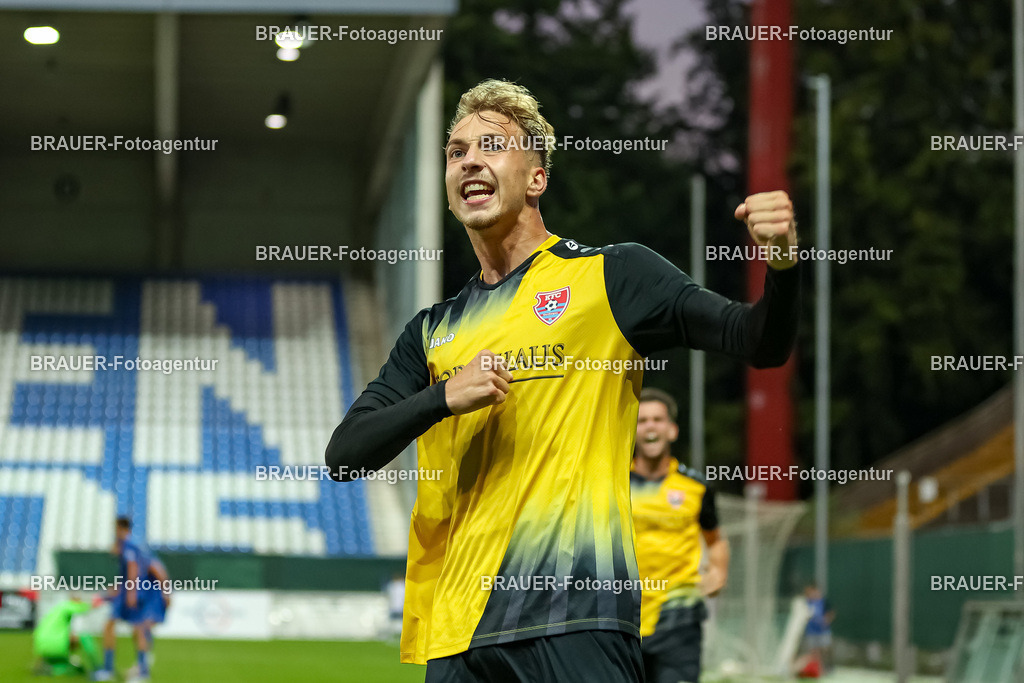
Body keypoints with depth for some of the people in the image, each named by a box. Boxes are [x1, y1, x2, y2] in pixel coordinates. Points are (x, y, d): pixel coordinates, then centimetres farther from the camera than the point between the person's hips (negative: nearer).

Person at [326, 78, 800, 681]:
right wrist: (444, 397, -5)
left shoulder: (611, 276, 5)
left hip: (574, 615, -5)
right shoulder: (433, 332, 19)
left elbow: (762, 343, -1)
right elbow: (343, 457, 11)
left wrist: (782, 264, -22)